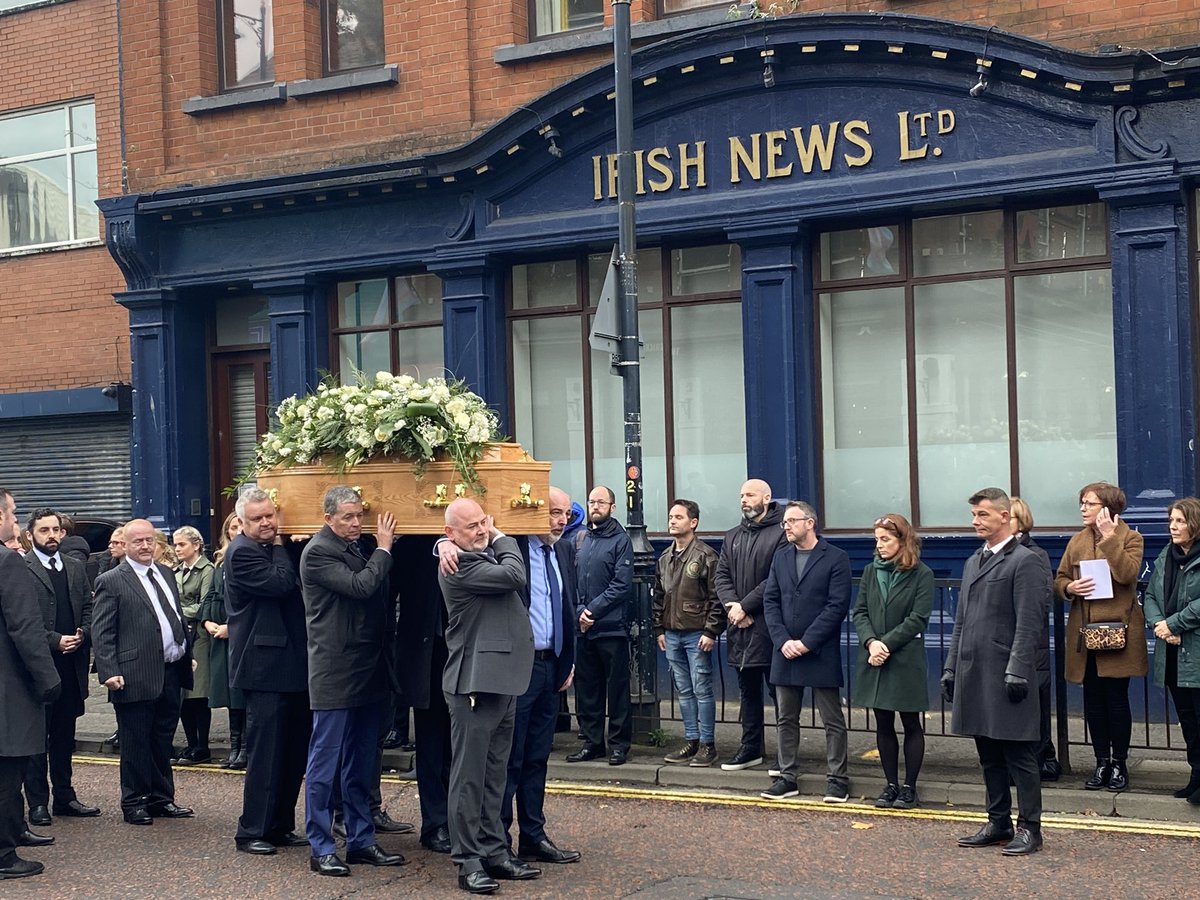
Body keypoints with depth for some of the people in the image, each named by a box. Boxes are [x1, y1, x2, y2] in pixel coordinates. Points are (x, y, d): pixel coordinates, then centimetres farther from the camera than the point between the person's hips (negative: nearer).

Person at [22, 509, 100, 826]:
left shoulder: (76, 567, 13)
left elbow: (89, 607, 14)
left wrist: (83, 634, -5)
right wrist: (54, 640, -16)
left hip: (72, 664, 5)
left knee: (64, 735, 13)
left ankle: (64, 797, 20)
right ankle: (38, 802, 7)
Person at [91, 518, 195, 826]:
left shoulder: (165, 573, 14)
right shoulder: (111, 581, -6)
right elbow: (101, 633, -9)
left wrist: (187, 655, 16)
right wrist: (109, 672, -17)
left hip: (171, 672, 6)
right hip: (137, 676, -6)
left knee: (162, 742, 15)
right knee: (136, 744, 3)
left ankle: (161, 798, 25)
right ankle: (134, 803, 13)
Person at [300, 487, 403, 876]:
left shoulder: (355, 548, 13)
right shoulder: (318, 552, -11)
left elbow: (378, 591, 17)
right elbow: (360, 587, -21)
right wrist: (384, 548, -10)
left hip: (367, 669, 8)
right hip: (334, 673, -8)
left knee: (360, 764, 14)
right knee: (324, 763, -1)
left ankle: (361, 841, 22)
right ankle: (321, 849, 5)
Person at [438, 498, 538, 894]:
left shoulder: (486, 556, 16)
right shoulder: (460, 564, -14)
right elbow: (515, 576, -17)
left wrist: (496, 538, 13)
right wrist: (502, 539, -3)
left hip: (504, 679, 9)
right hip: (475, 682, -9)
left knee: (494, 775, 14)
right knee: (470, 775, -3)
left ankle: (494, 851, 21)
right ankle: (468, 861, 2)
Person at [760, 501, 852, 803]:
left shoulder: (836, 558, -6)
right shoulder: (780, 557, 11)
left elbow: (838, 606, -12)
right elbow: (770, 601, 6)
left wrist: (807, 642, -16)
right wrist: (783, 641, -7)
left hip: (821, 654, -5)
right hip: (786, 652, 5)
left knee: (833, 721, 1)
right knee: (787, 719, 10)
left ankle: (837, 779, 8)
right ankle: (788, 777, 18)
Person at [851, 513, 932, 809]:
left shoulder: (921, 574, -6)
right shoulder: (871, 571, 8)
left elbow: (918, 618, -12)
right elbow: (859, 612, 4)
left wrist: (886, 643, -17)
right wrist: (871, 642, -14)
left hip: (906, 660, -4)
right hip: (874, 660, 5)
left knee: (911, 724, 4)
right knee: (883, 724, 8)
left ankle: (909, 787, 11)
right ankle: (891, 785, 17)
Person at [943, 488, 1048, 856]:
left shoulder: (1024, 561, -7)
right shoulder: (973, 562, 17)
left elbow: (1029, 623, -13)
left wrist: (1017, 672, -18)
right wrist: (951, 667, 15)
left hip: (1007, 676, -8)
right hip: (974, 674, 8)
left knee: (1019, 756, -1)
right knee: (989, 756, 13)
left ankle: (1029, 828, 6)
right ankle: (998, 823, 21)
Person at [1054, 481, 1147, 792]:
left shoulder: (1130, 538, -1)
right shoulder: (1077, 542, 13)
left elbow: (1127, 574, -18)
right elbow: (1059, 579, 14)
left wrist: (1109, 537, -18)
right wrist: (1069, 588, -8)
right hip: (1085, 634, 5)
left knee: (1116, 698, 1)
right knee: (1093, 699, 8)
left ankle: (1119, 763, 12)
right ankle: (1102, 762, 17)